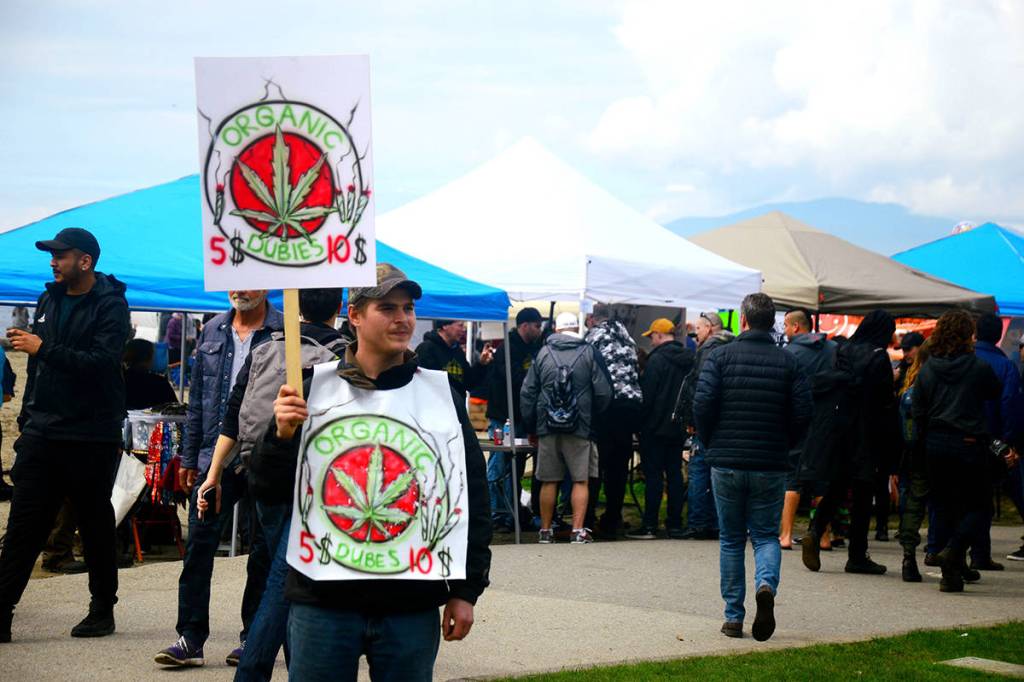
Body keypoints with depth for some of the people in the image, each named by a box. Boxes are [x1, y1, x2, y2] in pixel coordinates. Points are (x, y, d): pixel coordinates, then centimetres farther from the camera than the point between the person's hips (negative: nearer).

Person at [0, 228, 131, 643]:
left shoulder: (110, 306, -8)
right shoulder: (49, 300, 13)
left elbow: (102, 362, -22)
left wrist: (43, 349, -26)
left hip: (91, 436, -6)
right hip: (43, 432, 6)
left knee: (96, 526, 6)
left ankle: (103, 611, 18)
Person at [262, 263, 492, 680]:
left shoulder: (441, 393, 8)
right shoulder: (314, 388, 5)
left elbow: (471, 498, 9)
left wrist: (465, 591, 5)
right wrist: (282, 436, -13)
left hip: (412, 605, 1)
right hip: (321, 599, -1)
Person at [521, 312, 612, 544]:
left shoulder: (543, 353, 4)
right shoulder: (589, 352, -2)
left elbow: (527, 393, 5)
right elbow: (603, 392, -3)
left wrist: (531, 425, 14)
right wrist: (593, 416, 14)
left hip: (548, 428, 2)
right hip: (580, 428, -2)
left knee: (548, 481, 8)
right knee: (581, 480, 2)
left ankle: (545, 530, 13)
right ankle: (578, 530, -4)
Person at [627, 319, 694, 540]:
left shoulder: (657, 360, -14)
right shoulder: (689, 359, 8)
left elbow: (646, 394, -15)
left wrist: (641, 423, -6)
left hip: (656, 427, -7)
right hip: (678, 427, 7)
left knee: (653, 474, -4)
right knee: (675, 473, 10)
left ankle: (649, 525, -5)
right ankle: (675, 523, 11)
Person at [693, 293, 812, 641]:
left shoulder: (720, 356, -4)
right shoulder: (788, 362, 1)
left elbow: (702, 404, -12)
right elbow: (803, 412, -3)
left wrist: (711, 443, 4)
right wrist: (784, 445, 12)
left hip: (726, 464, -1)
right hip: (771, 466, 1)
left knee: (731, 540, 10)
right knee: (766, 535, 10)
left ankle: (734, 618, 10)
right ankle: (766, 584, -20)